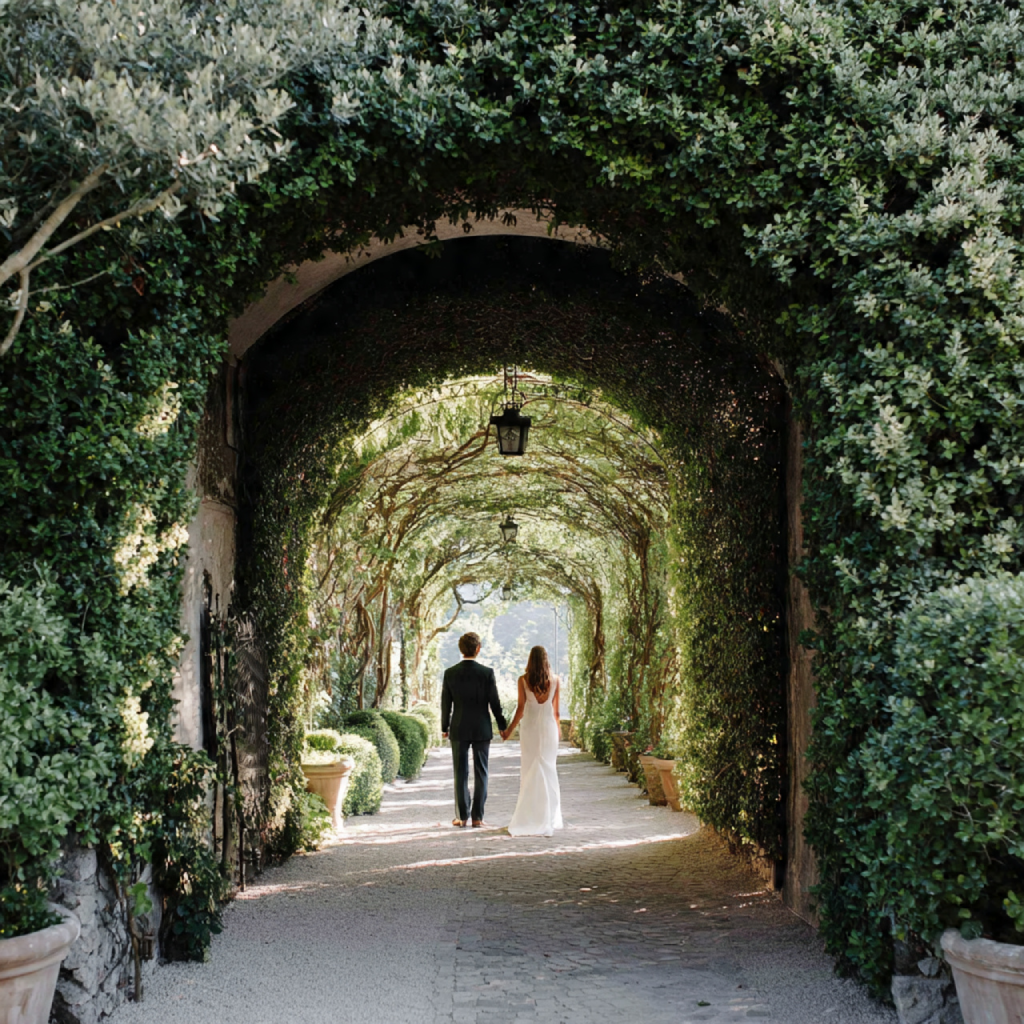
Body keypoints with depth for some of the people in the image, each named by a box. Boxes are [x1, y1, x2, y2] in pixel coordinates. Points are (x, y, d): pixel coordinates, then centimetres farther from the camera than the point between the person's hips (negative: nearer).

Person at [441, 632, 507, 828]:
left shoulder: (450, 673, -5)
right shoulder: (487, 673, -9)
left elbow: (446, 704, 0)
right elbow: (494, 703, -6)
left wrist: (444, 728, 13)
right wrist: (502, 726, 6)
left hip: (459, 730, 1)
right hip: (482, 730, -1)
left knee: (460, 773, 7)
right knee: (480, 773, 5)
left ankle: (461, 816, 8)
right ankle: (477, 817, 4)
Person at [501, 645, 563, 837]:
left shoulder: (523, 680, -5)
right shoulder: (555, 680, 0)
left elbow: (521, 709, -6)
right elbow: (555, 709, 4)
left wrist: (509, 730, 4)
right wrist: (557, 730, 18)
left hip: (529, 728, -1)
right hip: (549, 727, 1)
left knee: (529, 772, 4)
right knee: (548, 771, 7)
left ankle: (528, 818, 3)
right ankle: (548, 819, 9)